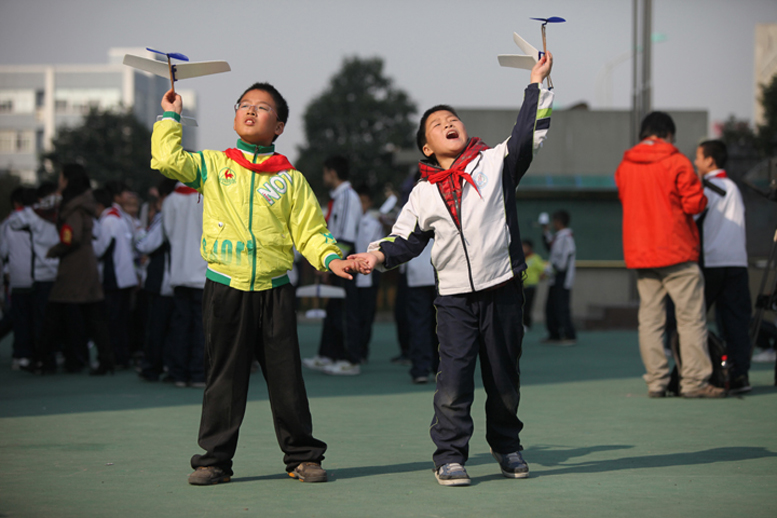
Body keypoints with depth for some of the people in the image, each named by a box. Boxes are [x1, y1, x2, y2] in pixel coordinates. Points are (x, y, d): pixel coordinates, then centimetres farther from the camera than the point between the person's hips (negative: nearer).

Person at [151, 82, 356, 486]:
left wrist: (330, 258, -12)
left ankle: (302, 456, 14)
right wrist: (170, 117, 5)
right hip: (224, 289, 0)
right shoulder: (213, 166, 9)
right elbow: (169, 160, -4)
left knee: (286, 378, 3)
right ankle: (214, 459, 13)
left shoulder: (290, 179, 7)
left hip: (273, 291, 0)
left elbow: (309, 230, 4)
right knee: (223, 379, 4)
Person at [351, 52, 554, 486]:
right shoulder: (423, 194, 9)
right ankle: (450, 455, 0)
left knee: (504, 375, 10)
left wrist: (538, 83, -5)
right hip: (454, 296, 0)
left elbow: (529, 134, -4)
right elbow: (407, 238, 13)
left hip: (502, 288, 0)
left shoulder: (495, 163, 3)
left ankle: (507, 445, 28)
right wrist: (379, 255, -4)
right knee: (454, 377, -8)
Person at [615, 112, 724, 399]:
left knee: (650, 319, 6)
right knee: (691, 317, -2)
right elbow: (694, 204, -10)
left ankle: (656, 382, 3)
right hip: (676, 252, -5)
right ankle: (694, 381, -7)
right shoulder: (676, 162, -7)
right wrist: (701, 199, 11)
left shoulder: (625, 166, 9)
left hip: (639, 253, 5)